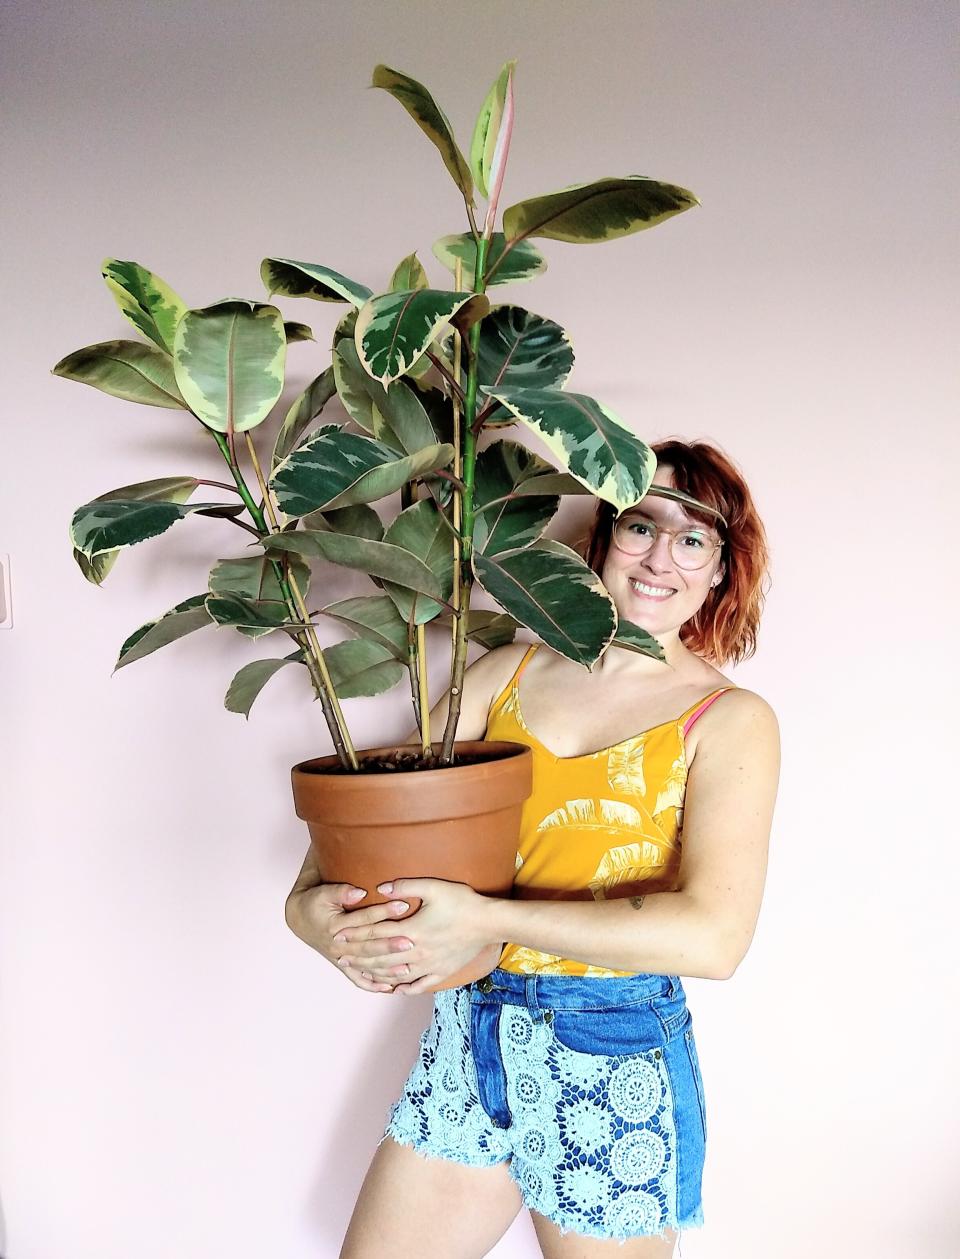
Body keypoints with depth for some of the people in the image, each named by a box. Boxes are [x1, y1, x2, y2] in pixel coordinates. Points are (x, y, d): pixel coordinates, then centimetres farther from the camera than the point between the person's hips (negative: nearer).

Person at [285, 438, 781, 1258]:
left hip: (617, 1061, -3)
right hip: (470, 1036, 3)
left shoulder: (731, 719, -8)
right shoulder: (509, 672, 2)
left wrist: (490, 921, -25)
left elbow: (715, 936, -20)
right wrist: (311, 901, -20)